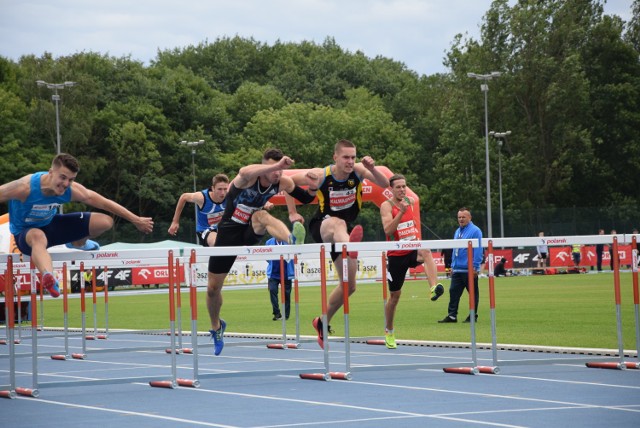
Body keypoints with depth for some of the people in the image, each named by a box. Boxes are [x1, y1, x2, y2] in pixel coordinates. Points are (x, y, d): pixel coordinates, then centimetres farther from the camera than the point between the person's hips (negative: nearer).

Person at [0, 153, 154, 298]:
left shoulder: (73, 191, -20)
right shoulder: (25, 187, -34)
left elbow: (105, 203, -8)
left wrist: (136, 220, 0)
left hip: (51, 225, 6)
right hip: (25, 233, -6)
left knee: (105, 221, 0)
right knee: (38, 236, -46)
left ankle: (78, 243, 32)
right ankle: (48, 276, -74)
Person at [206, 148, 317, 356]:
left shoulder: (282, 182, -9)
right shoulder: (250, 178, -24)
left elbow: (305, 199, 4)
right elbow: (245, 173, -51)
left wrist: (312, 188, -20)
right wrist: (276, 165, -63)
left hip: (251, 232, 1)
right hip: (228, 233, -1)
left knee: (261, 215, -34)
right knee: (213, 287, 6)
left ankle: (292, 241, -63)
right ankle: (216, 327, 33)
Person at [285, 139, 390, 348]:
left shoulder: (358, 170, -12)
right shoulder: (320, 175, -17)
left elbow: (385, 184, -20)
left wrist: (372, 168, -37)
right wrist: (292, 213, -5)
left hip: (345, 231, 5)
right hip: (321, 227, -5)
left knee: (349, 285, 4)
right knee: (338, 223, -43)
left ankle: (322, 323, 24)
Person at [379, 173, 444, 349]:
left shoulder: (410, 201, 7)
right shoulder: (387, 206, -10)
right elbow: (388, 230, -26)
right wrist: (401, 212, -34)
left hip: (413, 250, 2)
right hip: (396, 254, -2)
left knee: (426, 251, -35)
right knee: (395, 295, 9)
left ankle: (434, 288, -53)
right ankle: (389, 331, 29)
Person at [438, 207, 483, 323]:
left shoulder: (475, 231, -8)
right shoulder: (458, 231, 16)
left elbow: (478, 250, -13)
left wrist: (475, 267, -17)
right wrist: (452, 266, 17)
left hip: (469, 270, -7)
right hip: (457, 269, 7)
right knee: (453, 292, 3)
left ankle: (473, 316, 8)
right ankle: (452, 315, 5)